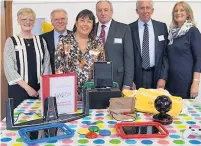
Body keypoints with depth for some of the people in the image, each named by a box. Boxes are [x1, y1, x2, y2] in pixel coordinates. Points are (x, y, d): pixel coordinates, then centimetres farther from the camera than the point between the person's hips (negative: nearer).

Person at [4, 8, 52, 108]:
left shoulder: (41, 41, 8)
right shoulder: (11, 41, 0)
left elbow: (47, 66, 5)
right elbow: (9, 68, -6)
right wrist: (27, 87, -12)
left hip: (39, 90, 2)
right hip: (18, 89, -2)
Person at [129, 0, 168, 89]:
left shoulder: (162, 27, 4)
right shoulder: (130, 28, -1)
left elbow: (165, 53, 3)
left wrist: (163, 77, -4)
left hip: (156, 75, 1)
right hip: (136, 76, -1)